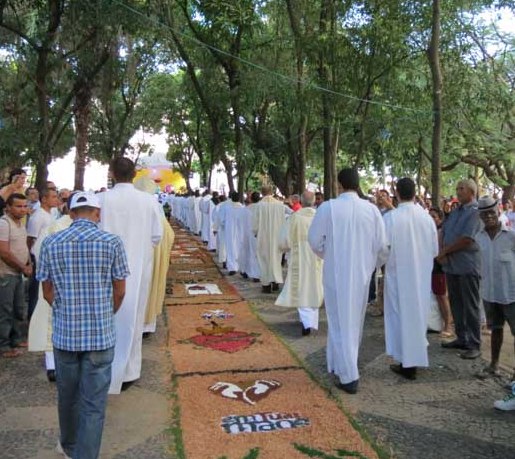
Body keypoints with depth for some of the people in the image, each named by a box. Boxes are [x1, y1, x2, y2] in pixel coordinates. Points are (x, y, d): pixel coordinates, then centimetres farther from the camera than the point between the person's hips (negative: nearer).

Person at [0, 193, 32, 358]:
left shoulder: (20, 223, 10)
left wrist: (29, 265, 2)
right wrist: (23, 268, -14)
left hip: (18, 274, 9)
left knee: (19, 309, 17)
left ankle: (16, 339, 30)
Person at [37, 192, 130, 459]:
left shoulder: (51, 243, -3)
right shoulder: (112, 243, -9)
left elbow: (48, 292, 4)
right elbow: (119, 292, -2)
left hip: (64, 333, 3)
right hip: (101, 334, -3)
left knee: (67, 396, 22)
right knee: (94, 404, 7)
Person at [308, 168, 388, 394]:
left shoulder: (328, 207, -13)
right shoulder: (371, 209, -6)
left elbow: (314, 240, -6)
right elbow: (381, 246, -2)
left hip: (336, 273, -3)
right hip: (361, 273, 3)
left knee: (340, 321, 5)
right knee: (355, 320, 19)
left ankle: (349, 376, 3)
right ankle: (344, 364, 36)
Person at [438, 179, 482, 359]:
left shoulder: (476, 211, -11)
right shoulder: (455, 211, 15)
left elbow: (467, 239, -18)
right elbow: (443, 233, 13)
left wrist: (444, 251, -9)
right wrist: (442, 253, -4)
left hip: (467, 265, -8)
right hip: (451, 264, 8)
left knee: (470, 306, -1)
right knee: (456, 303, 13)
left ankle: (474, 345, 8)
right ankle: (461, 338, 25)